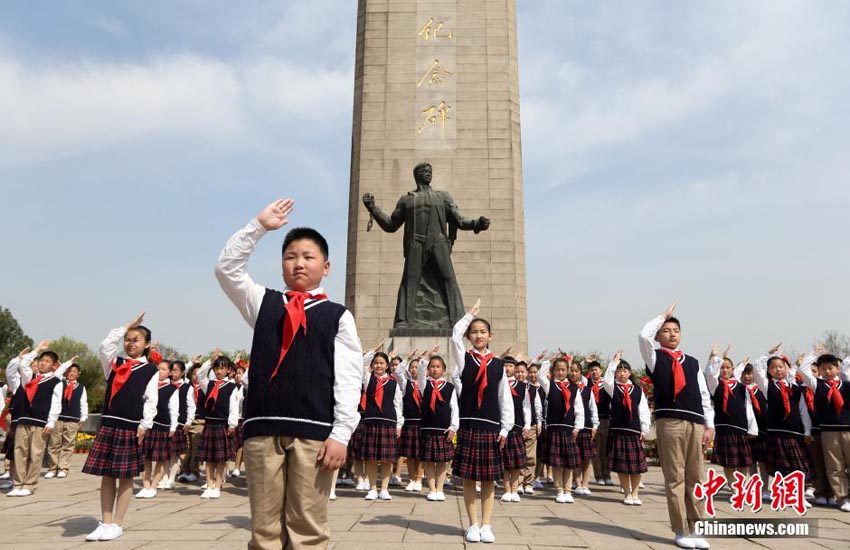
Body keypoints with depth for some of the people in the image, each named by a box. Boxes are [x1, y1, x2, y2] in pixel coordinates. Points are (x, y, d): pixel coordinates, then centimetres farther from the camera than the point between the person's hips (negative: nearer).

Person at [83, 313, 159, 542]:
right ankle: (105, 523, 17)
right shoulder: (114, 363, 10)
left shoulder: (151, 370, 1)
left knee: (126, 477, 3)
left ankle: (117, 524, 13)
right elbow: (104, 347, -7)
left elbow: (151, 400, -3)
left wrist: (145, 425, -13)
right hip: (108, 424, 3)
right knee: (106, 476, 8)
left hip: (131, 427, -3)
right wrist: (126, 326, -3)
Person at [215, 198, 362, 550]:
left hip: (314, 430, -2)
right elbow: (227, 268, 9)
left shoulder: (338, 316, 6)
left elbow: (348, 379, 0)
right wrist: (259, 225, 4)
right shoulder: (264, 303, 15)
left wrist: (340, 434, -8)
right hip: (262, 427, 3)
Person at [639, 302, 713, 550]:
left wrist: (709, 425, 9)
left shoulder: (692, 362, 18)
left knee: (695, 477, 6)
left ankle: (694, 529, 14)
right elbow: (644, 336, -12)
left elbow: (704, 395, 17)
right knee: (675, 477, -1)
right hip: (669, 421, -4)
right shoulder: (655, 357, 7)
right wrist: (663, 315, 2)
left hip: (696, 423, 4)